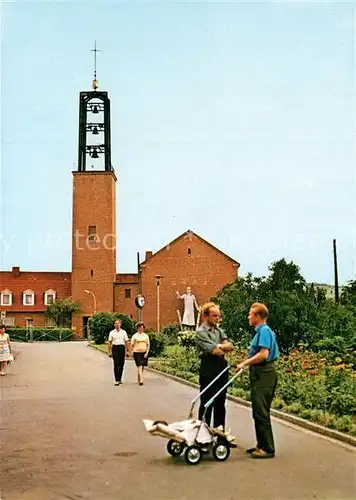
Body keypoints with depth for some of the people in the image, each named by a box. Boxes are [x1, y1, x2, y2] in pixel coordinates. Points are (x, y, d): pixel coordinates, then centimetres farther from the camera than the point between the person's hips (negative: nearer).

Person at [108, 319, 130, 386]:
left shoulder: (124, 332, 9)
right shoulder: (112, 332, 7)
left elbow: (127, 342, 7)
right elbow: (110, 342, 6)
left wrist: (127, 351, 1)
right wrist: (109, 351, 1)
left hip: (122, 348, 2)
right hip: (115, 348, -2)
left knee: (121, 364, 6)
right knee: (116, 364, -9)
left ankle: (120, 379, 23)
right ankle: (117, 380, -9)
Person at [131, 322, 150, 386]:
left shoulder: (146, 336, 10)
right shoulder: (135, 336, 3)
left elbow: (148, 345, 9)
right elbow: (132, 345, 4)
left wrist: (147, 353, -2)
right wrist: (131, 352, -1)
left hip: (144, 353, 3)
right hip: (137, 352, -3)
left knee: (142, 367, 10)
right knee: (139, 366, -13)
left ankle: (138, 379, 27)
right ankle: (141, 380, -18)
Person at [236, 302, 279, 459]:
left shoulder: (264, 331, -14)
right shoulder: (261, 331, 16)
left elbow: (263, 354, -24)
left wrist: (245, 363, -18)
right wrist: (247, 362, 15)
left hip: (264, 374, -10)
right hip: (260, 374, 10)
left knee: (261, 412, -6)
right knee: (258, 412, 15)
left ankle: (267, 449, 1)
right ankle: (262, 445, 23)